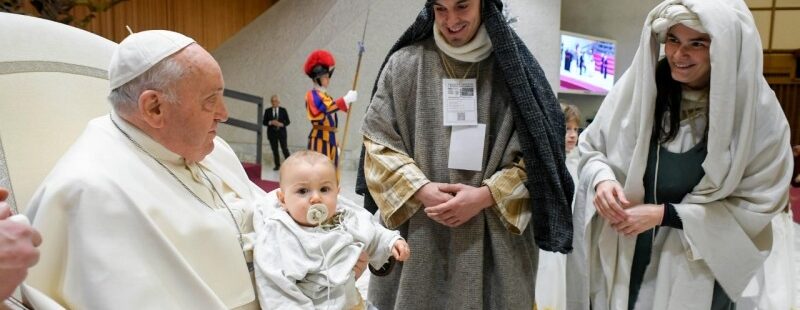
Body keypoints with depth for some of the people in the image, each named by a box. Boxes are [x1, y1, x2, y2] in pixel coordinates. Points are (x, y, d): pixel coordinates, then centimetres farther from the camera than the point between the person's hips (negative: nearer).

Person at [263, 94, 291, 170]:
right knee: (274, 150, 4)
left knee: (284, 149, -4)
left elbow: (288, 121, 3)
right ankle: (277, 165, 11)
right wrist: (271, 122, -14)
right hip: (272, 133, 1)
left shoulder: (283, 110, 3)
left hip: (281, 132, -1)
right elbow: (264, 122, 4)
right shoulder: (267, 111, 5)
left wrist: (281, 124, -15)